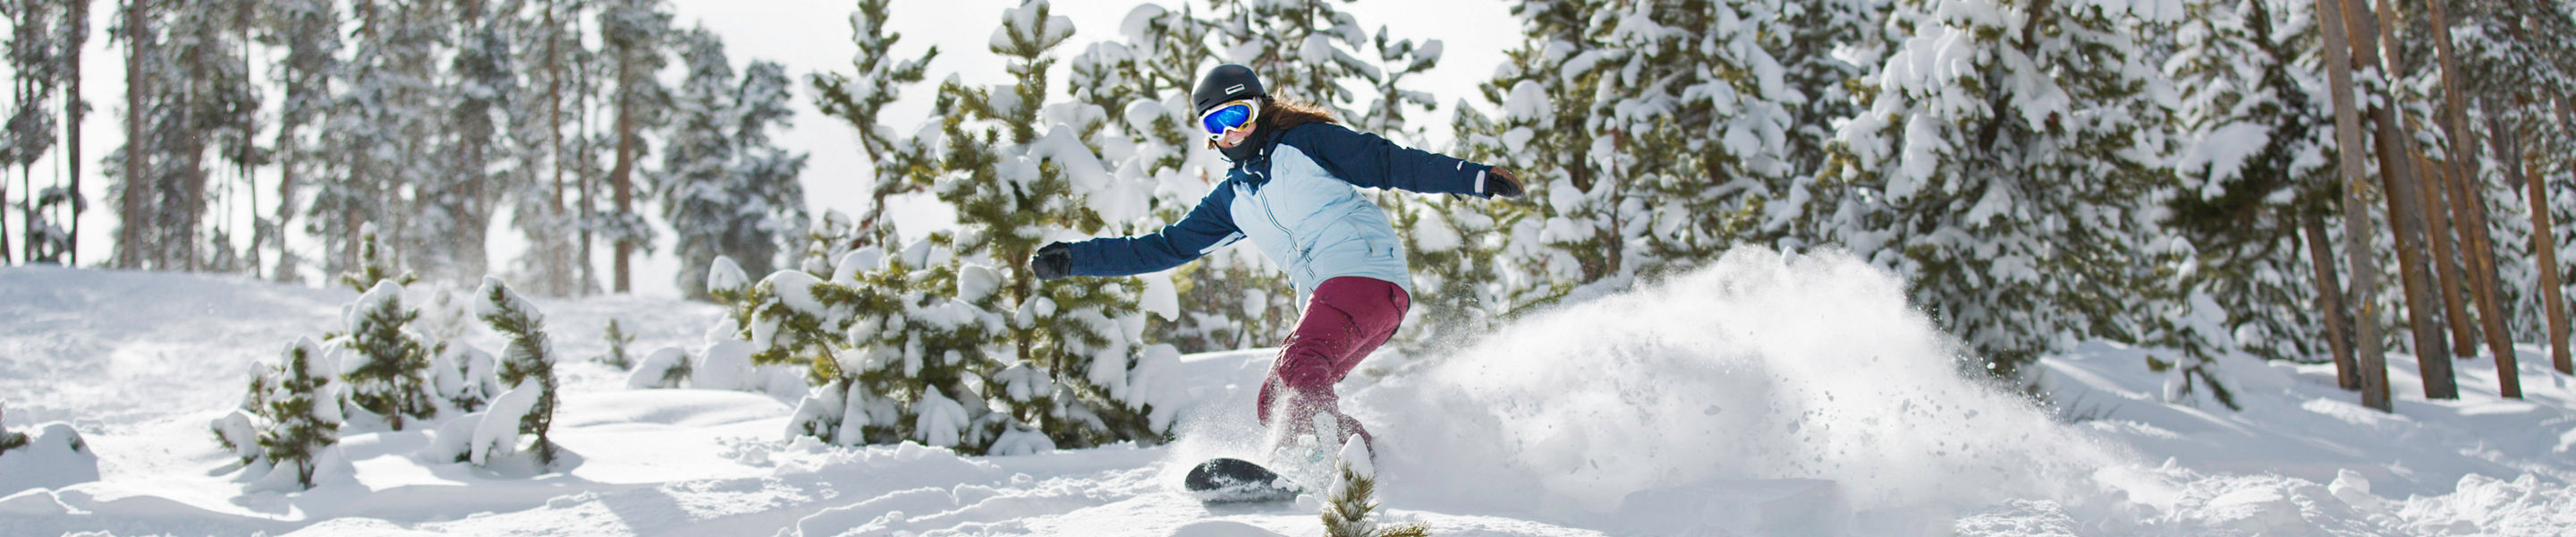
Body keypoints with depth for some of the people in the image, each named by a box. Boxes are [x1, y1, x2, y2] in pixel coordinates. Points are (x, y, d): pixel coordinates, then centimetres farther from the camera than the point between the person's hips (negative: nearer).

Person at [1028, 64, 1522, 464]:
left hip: (1368, 272, -8)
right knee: (1274, 404, -2)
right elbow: (1166, 247, 25)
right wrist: (1074, 258, 20)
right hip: (1326, 301, 8)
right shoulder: (1232, 200, 23)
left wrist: (1477, 178, -3)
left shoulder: (1305, 143, 7)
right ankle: (1372, 461, -5)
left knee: (1298, 364, -29)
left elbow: (1391, 163, 4)